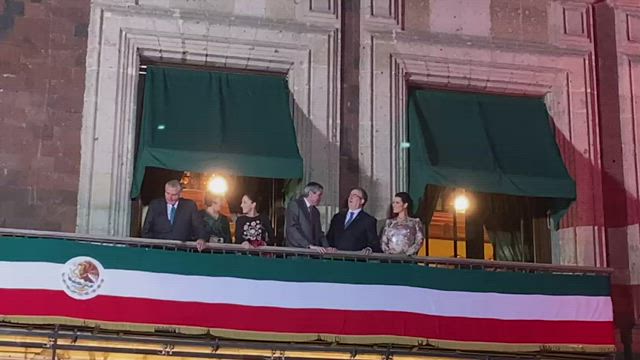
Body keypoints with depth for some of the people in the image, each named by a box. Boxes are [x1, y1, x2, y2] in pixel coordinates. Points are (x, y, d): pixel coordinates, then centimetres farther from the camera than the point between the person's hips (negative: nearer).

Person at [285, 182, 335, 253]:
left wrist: (326, 247, -2)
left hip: (313, 253, 6)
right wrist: (310, 246, -20)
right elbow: (292, 229, -12)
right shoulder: (294, 205, -2)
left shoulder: (316, 212, 21)